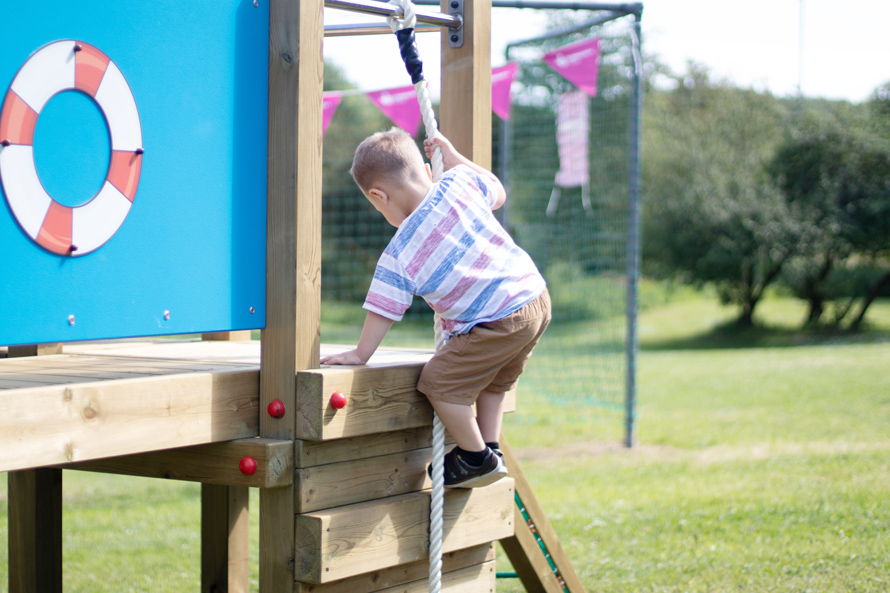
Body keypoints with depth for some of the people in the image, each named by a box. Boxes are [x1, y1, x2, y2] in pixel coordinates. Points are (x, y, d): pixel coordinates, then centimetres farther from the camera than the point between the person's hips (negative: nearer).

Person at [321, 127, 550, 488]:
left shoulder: (399, 255, -8)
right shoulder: (458, 184, 3)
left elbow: (383, 312, -2)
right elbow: (497, 192, 25)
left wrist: (360, 354, 11)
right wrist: (452, 157, 32)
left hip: (496, 322, -8)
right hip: (537, 299, 8)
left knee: (438, 382, 3)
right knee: (492, 379, 29)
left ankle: (476, 458, 12)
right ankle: (490, 451, 33)